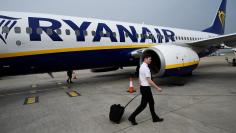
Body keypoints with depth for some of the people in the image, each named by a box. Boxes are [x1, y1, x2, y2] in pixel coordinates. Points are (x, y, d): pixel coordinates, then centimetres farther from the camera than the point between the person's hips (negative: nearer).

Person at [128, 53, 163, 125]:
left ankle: (155, 117, 29)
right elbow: (149, 81, -22)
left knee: (151, 102, 17)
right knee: (143, 104, 0)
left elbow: (140, 79, 17)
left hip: (143, 87, 10)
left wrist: (140, 87, 24)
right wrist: (157, 88, -17)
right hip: (146, 88, -10)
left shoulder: (142, 66, 11)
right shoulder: (145, 68, -21)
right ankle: (132, 117, 9)